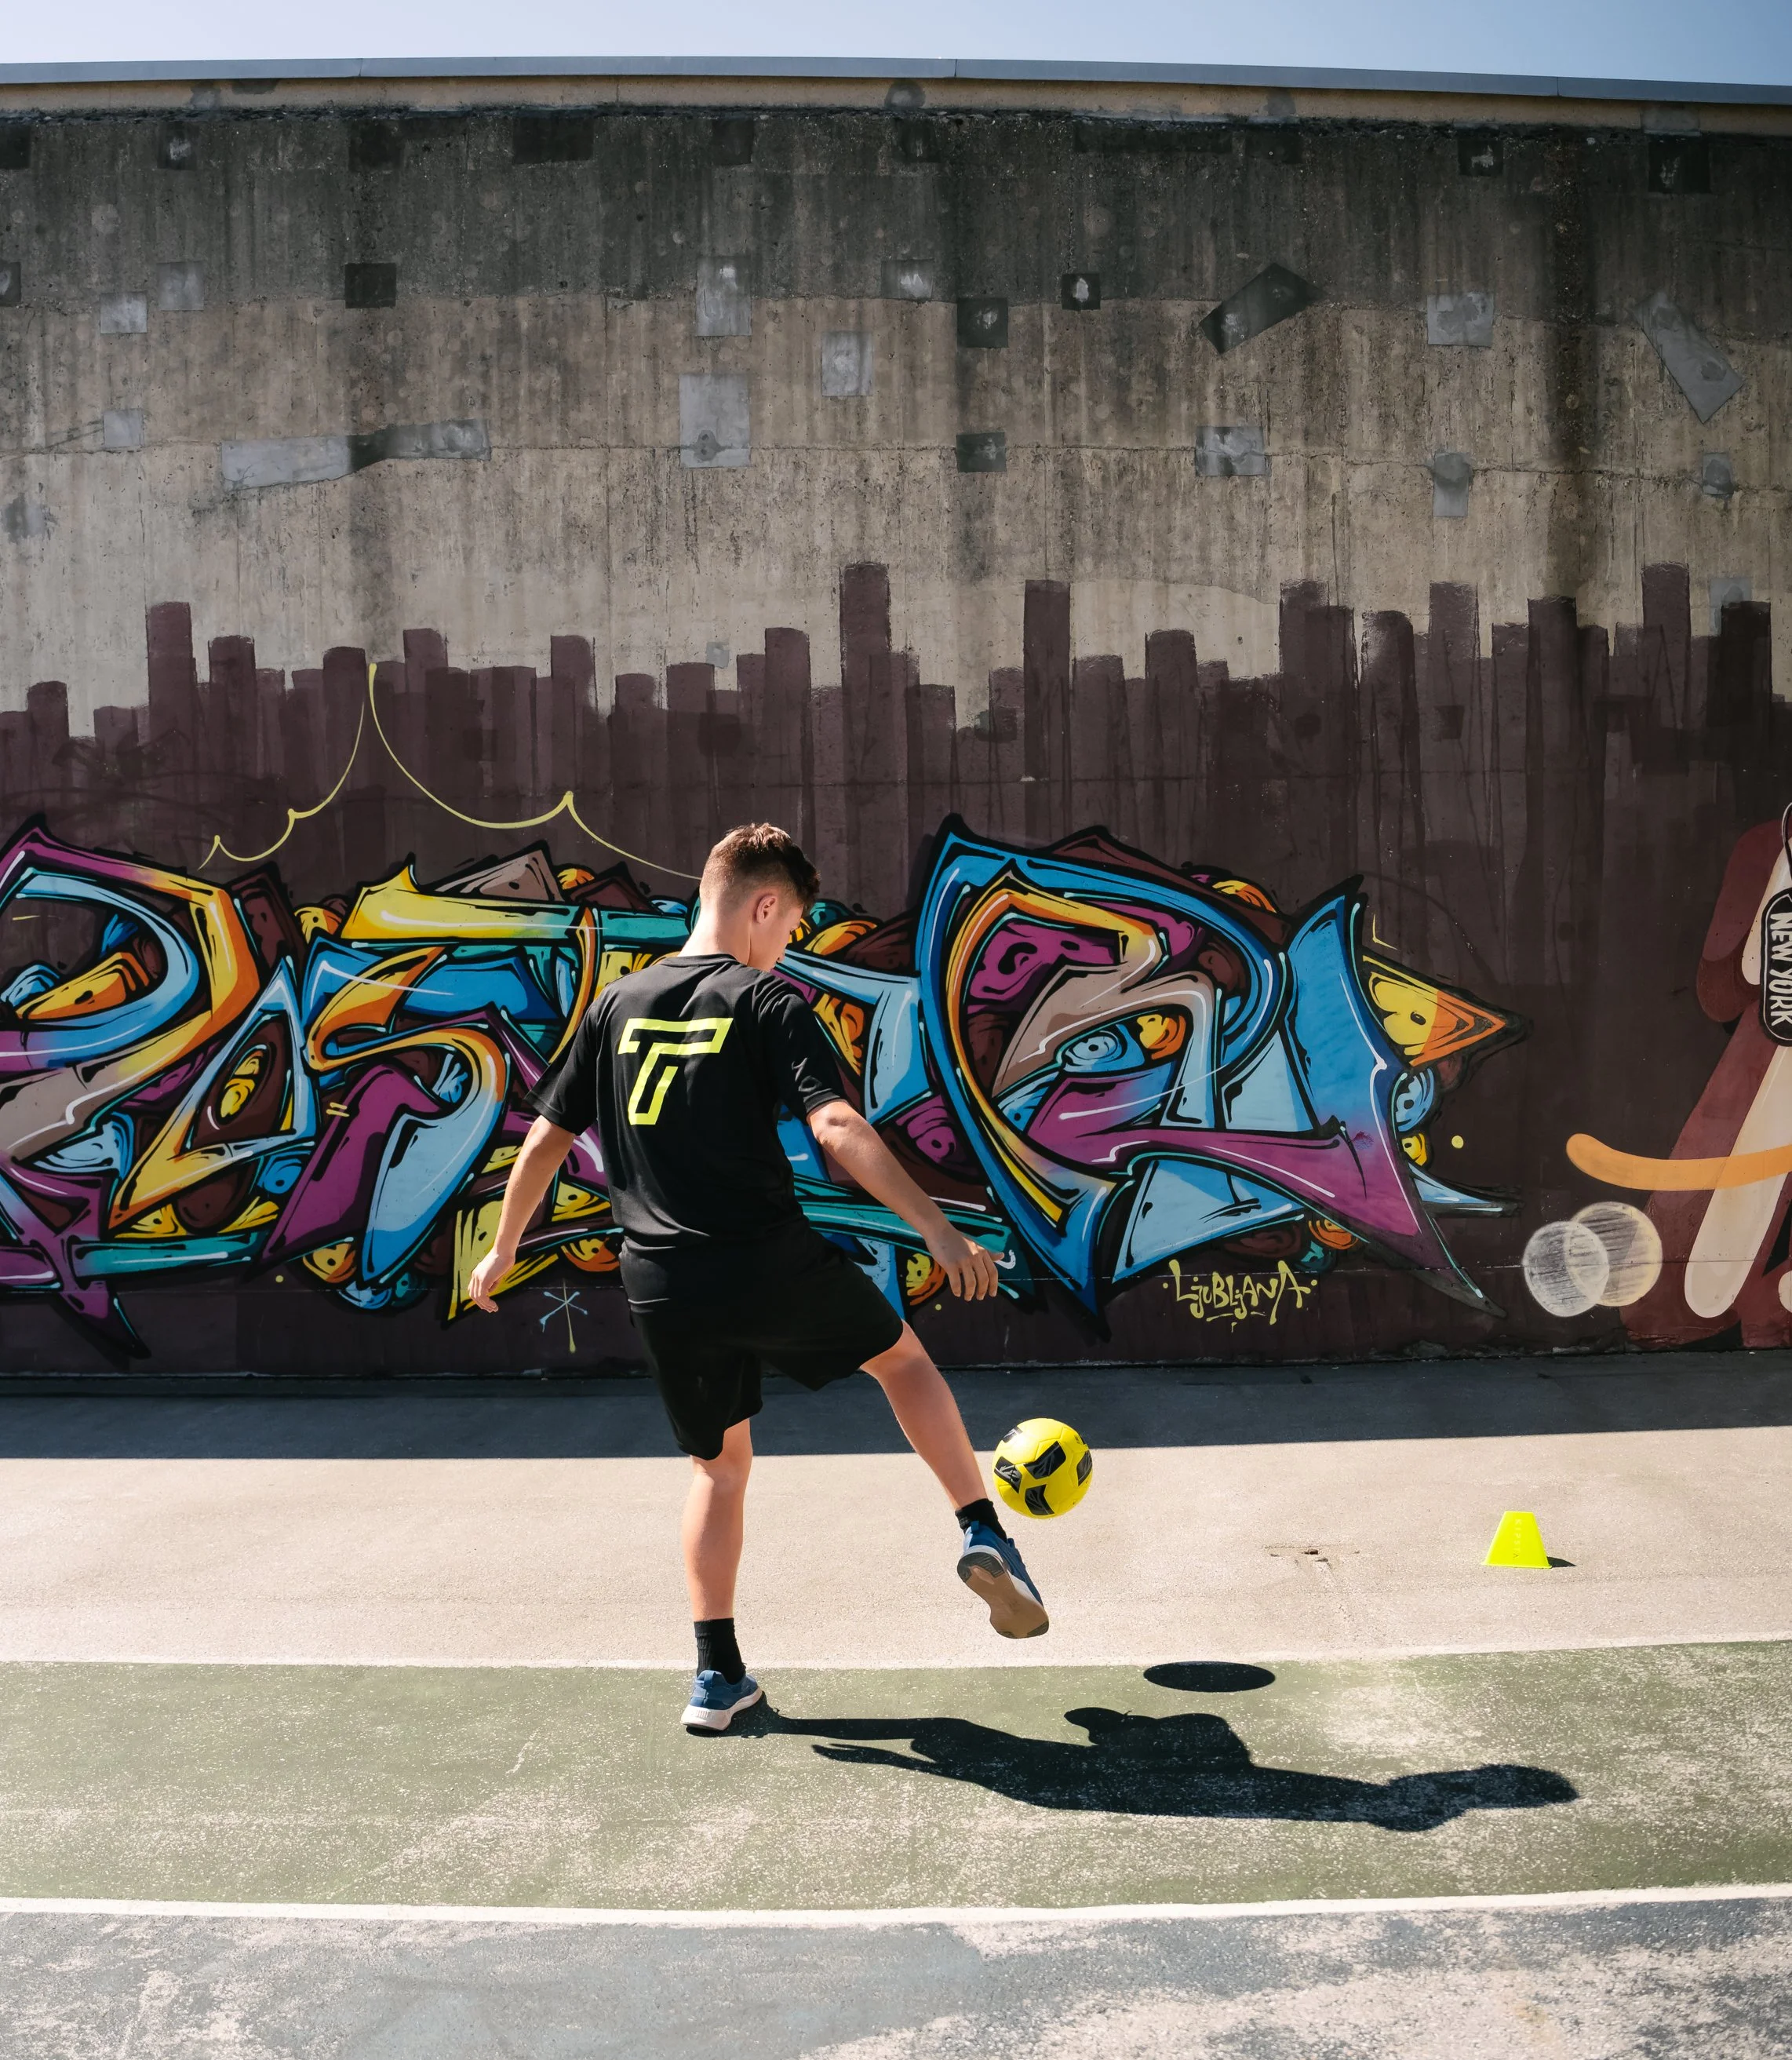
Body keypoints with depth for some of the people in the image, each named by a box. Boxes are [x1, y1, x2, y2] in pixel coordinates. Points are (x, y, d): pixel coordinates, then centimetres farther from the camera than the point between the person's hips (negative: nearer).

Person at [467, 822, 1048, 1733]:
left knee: (720, 1462, 22)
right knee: (901, 1355, 22)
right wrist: (938, 1229, -19)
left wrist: (502, 1252, 24)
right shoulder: (766, 999, -5)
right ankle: (983, 1535, 12)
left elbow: (544, 1142, 12)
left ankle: (718, 1675, 22)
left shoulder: (617, 1004, 10)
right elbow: (836, 1128, -19)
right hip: (773, 1265, -4)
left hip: (665, 1286, 4)